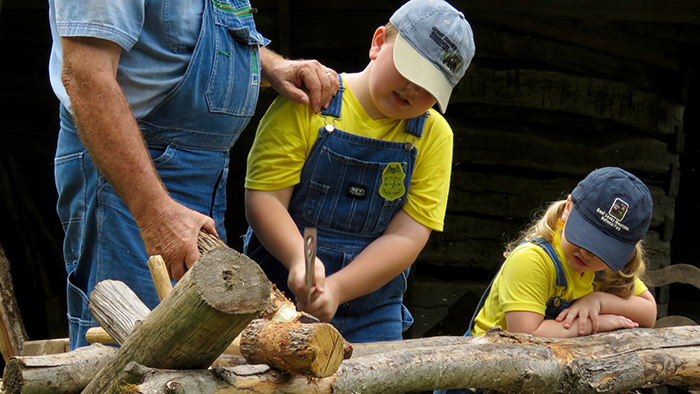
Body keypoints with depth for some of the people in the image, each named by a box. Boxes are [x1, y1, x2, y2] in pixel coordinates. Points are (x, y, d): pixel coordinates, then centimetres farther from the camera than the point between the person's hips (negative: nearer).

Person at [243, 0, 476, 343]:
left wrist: (337, 288, -19)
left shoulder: (434, 135, 3)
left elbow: (407, 237, -5)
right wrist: (300, 259, -28)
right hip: (283, 295, -2)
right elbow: (264, 198, -9)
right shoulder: (309, 103, -4)